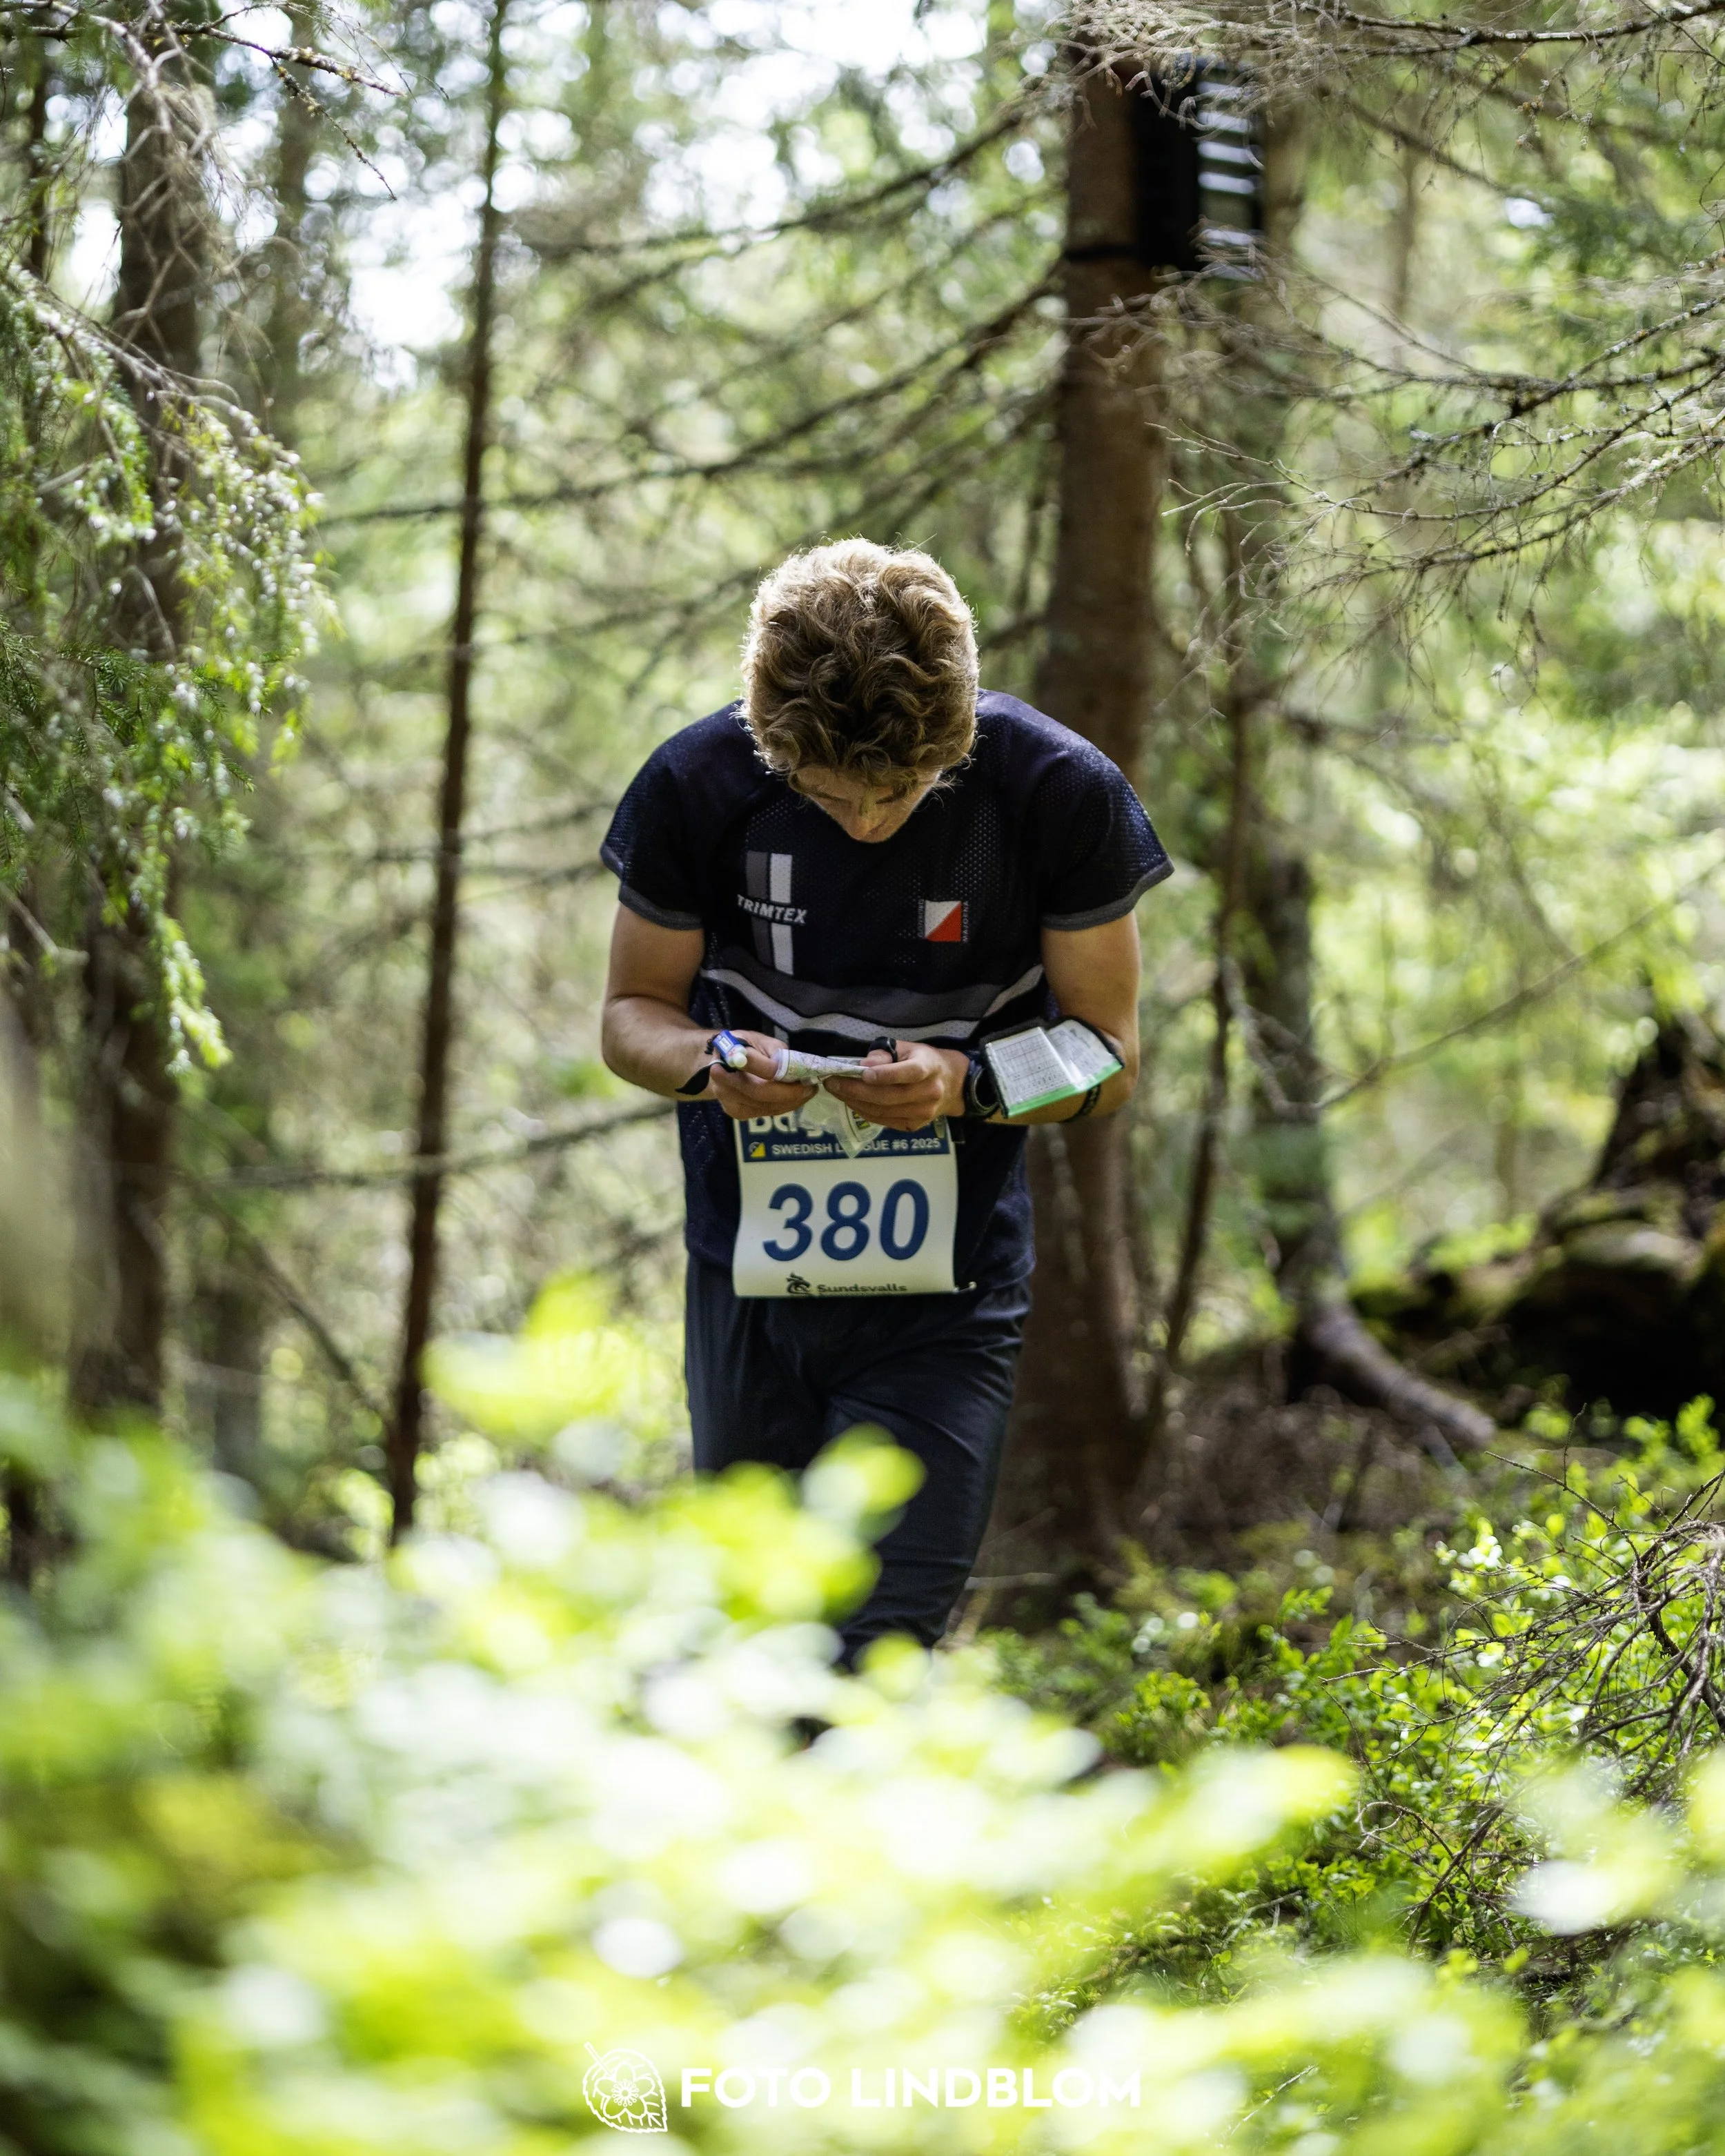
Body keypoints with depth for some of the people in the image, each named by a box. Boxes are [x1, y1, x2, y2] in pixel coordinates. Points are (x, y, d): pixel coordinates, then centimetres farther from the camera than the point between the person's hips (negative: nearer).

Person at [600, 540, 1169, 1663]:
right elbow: (632, 1011, 6)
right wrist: (709, 1062, -18)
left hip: (944, 1304, -2)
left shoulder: (1059, 792, -11)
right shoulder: (696, 785, -8)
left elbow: (1108, 1054, -1)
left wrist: (968, 1083, -21)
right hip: (749, 1279, 2)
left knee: (878, 1664, -12)